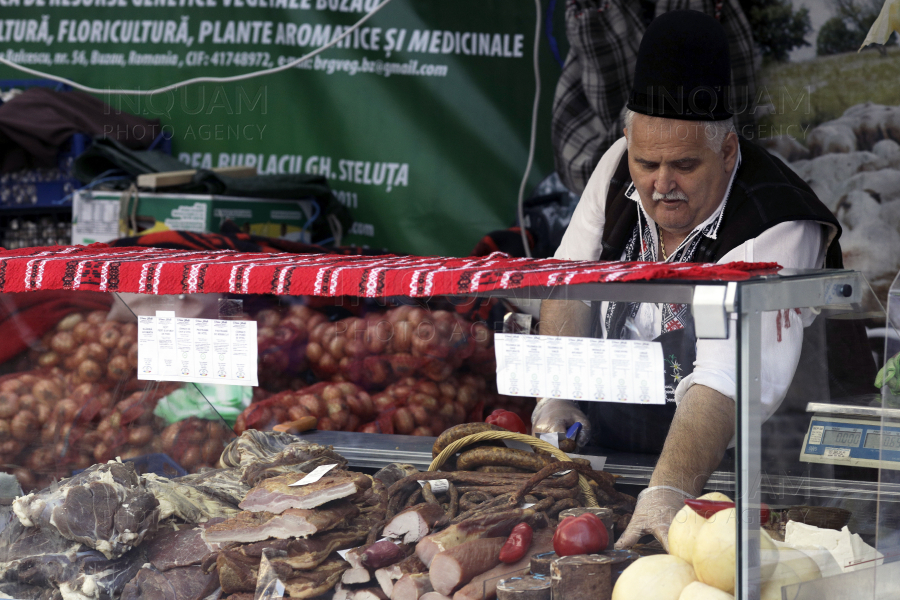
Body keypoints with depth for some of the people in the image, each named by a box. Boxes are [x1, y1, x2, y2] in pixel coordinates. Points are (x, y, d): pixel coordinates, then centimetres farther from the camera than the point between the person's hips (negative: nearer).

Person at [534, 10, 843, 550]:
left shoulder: (774, 232, -24)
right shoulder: (622, 166, -1)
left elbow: (726, 383, -36)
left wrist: (666, 493, -49)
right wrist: (556, 396, -4)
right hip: (601, 451, 6)